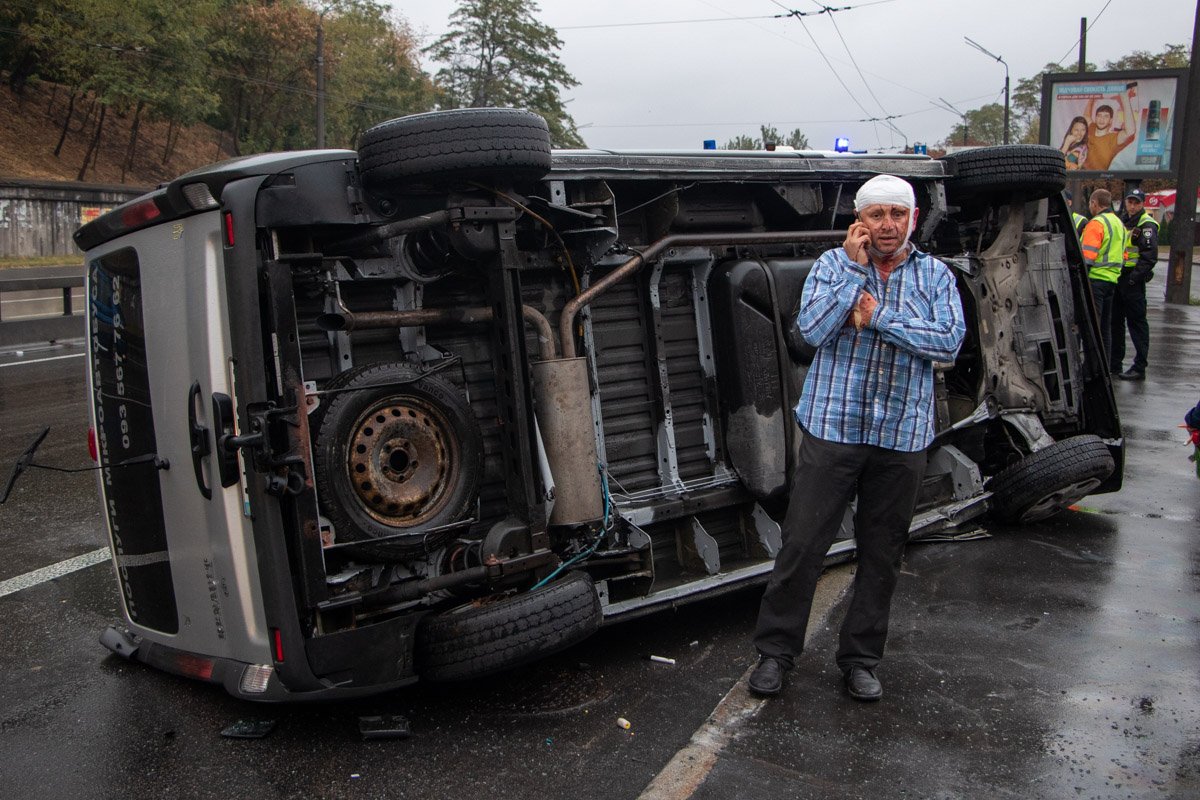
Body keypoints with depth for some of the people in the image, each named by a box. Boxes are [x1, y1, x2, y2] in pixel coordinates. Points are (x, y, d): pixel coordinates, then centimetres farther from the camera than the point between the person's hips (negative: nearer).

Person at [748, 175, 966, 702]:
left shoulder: (935, 275, 7)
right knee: (802, 544, 1)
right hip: (831, 427, -2)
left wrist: (878, 317, -13)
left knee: (882, 554, 11)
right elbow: (811, 330, -12)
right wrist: (854, 267, -13)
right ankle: (775, 650, 17)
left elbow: (950, 342, -7)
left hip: (903, 436, 2)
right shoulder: (833, 264, 3)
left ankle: (861, 658, 27)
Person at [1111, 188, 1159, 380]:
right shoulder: (1123, 222, 17)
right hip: (1117, 277, 8)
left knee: (1137, 322, -5)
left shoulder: (1147, 225, -7)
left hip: (1133, 280, -8)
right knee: (1115, 321, 13)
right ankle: (1114, 362, 22)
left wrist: (1134, 278, -21)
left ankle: (1139, 368, -3)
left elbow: (1150, 257, -15)